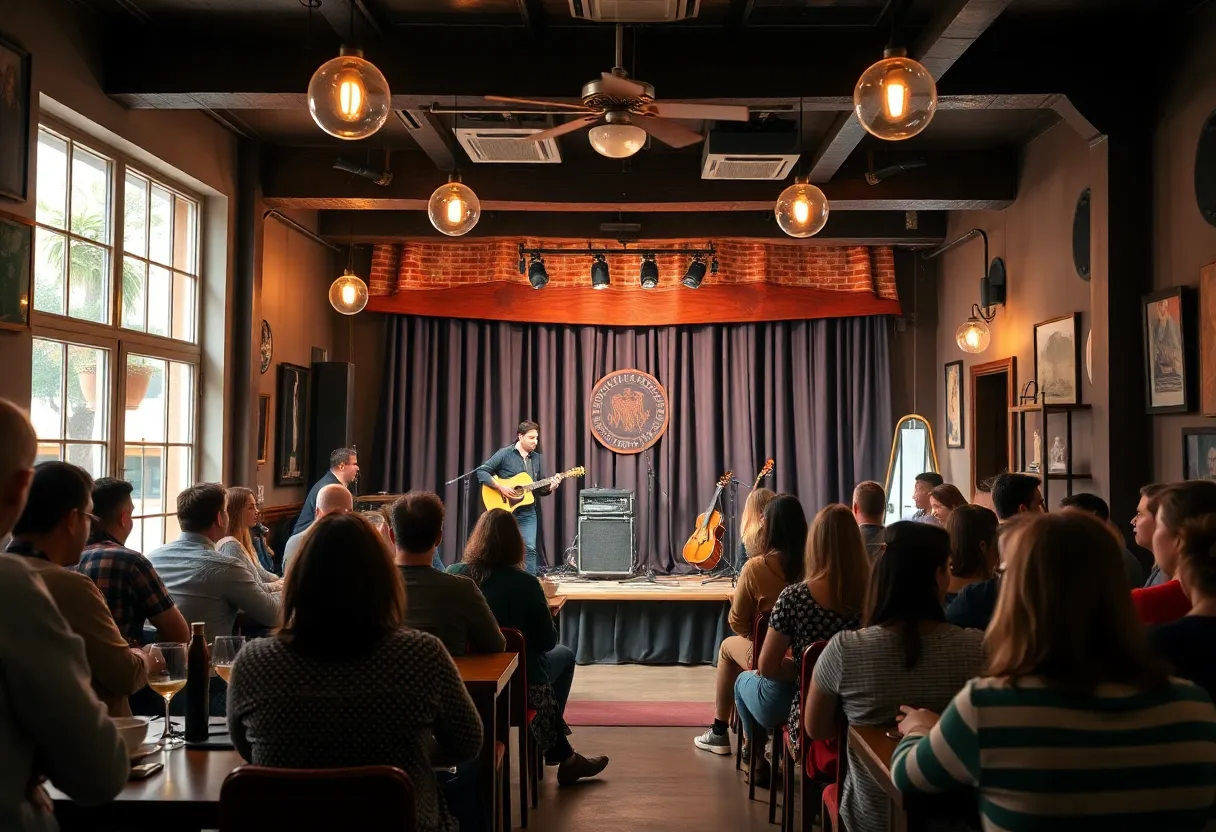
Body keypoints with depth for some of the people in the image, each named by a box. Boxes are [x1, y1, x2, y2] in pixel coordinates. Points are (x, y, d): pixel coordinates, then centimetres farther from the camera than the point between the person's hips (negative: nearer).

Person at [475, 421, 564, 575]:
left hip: (527, 512, 3)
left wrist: (550, 487, -9)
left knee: (530, 548, -7)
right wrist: (500, 488, -19)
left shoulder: (537, 458, 9)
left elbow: (539, 489, 13)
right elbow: (481, 471, -11)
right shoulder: (504, 454, -6)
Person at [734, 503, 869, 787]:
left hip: (807, 719, -3)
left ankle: (757, 761, 40)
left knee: (745, 680, 29)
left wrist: (800, 670, 3)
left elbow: (767, 668, -14)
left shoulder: (794, 597, -20)